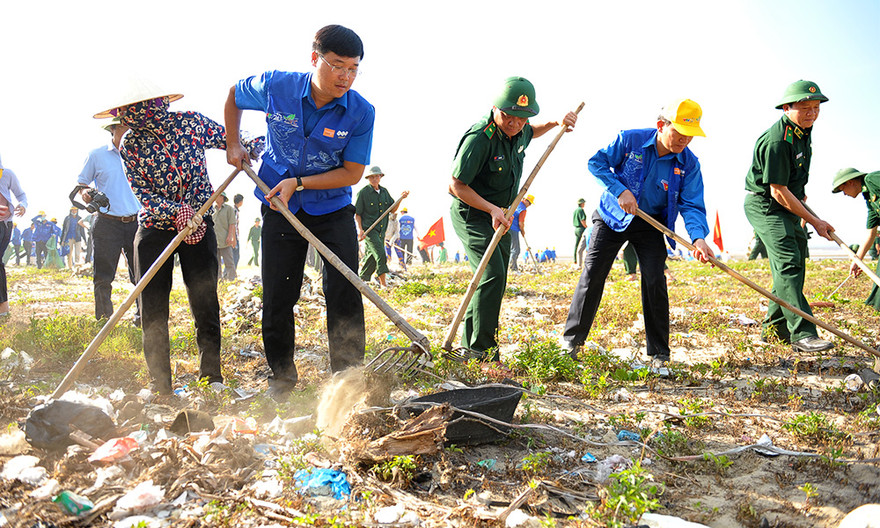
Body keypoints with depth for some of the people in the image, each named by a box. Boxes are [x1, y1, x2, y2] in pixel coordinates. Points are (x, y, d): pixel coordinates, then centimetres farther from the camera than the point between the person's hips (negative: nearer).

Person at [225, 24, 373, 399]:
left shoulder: (361, 112, -16)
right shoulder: (275, 86, -12)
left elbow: (353, 172, -13)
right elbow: (234, 96, 10)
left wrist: (299, 183, -19)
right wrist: (232, 144, 7)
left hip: (333, 210, -1)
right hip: (280, 208, 1)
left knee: (344, 293, -6)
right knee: (277, 297, 5)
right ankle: (281, 378, 23)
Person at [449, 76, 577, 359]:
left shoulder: (518, 131, -1)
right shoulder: (480, 137, -26)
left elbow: (531, 132, 27)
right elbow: (456, 185, -22)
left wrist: (555, 123, 8)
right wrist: (492, 209, -28)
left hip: (499, 215, 9)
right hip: (471, 214, -9)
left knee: (495, 280, 12)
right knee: (492, 275, -22)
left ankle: (471, 344, 24)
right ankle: (482, 351, -15)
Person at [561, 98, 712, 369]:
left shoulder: (689, 164, -10)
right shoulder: (630, 139, -15)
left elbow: (691, 205, -13)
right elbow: (597, 162, -10)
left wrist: (699, 237, -33)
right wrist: (620, 191, -23)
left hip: (650, 224, 1)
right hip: (612, 216, -1)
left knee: (655, 282, -10)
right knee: (592, 275, -4)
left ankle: (658, 355, 4)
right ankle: (571, 341, 11)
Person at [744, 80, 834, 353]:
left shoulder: (803, 130, 6)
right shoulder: (776, 140, -24)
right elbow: (778, 191, -24)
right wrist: (814, 221, -20)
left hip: (788, 204, 10)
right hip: (764, 205, -10)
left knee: (795, 264, 10)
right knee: (788, 263, -20)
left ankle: (774, 326, 19)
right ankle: (802, 334, -25)